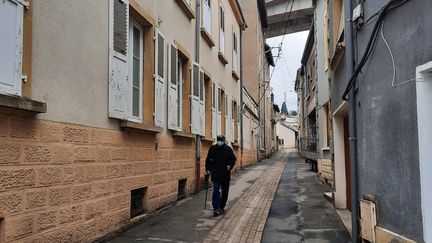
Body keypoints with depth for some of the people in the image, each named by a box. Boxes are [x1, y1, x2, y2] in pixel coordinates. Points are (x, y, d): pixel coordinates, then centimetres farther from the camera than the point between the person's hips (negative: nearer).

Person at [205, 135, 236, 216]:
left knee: (225, 191, 11)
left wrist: (230, 165, -12)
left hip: (225, 174, 2)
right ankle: (216, 209, -10)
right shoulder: (212, 149, 1)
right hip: (216, 174, -2)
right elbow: (208, 160, 9)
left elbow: (233, 159, 6)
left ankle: (221, 207, 25)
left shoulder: (228, 149, 1)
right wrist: (208, 169, 0)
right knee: (216, 190, -10)